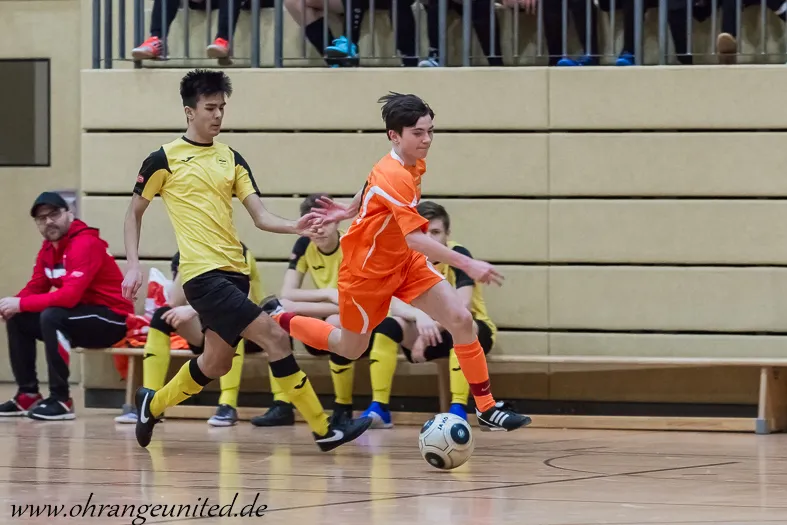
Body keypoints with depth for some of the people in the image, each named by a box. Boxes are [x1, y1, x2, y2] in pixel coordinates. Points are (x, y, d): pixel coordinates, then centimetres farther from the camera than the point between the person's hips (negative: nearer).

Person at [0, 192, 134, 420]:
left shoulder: (85, 244, -22)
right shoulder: (48, 248, 7)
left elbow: (70, 295, -32)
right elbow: (36, 288, 7)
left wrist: (21, 304, -27)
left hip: (112, 319, -9)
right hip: (82, 316, 9)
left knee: (52, 317, -32)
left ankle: (60, 400, -25)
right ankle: (28, 395, 4)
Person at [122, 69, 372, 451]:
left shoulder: (231, 158, 12)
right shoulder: (164, 159, -2)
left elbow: (260, 215, 7)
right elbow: (134, 212, 7)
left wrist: (294, 227, -13)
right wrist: (133, 265, -4)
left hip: (234, 272, 7)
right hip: (202, 273, -7)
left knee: (216, 363, 14)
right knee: (274, 338, -15)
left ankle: (152, 405, 39)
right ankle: (323, 430, -12)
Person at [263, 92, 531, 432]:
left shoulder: (415, 165, -5)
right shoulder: (394, 177, -33)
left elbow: (372, 183, 16)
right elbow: (415, 238, -42)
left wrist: (351, 211, 23)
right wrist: (467, 265, -46)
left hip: (404, 263, 8)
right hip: (367, 269, -7)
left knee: (461, 320, -9)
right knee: (350, 349, 13)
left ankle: (486, 409, -5)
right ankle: (277, 318, 35)